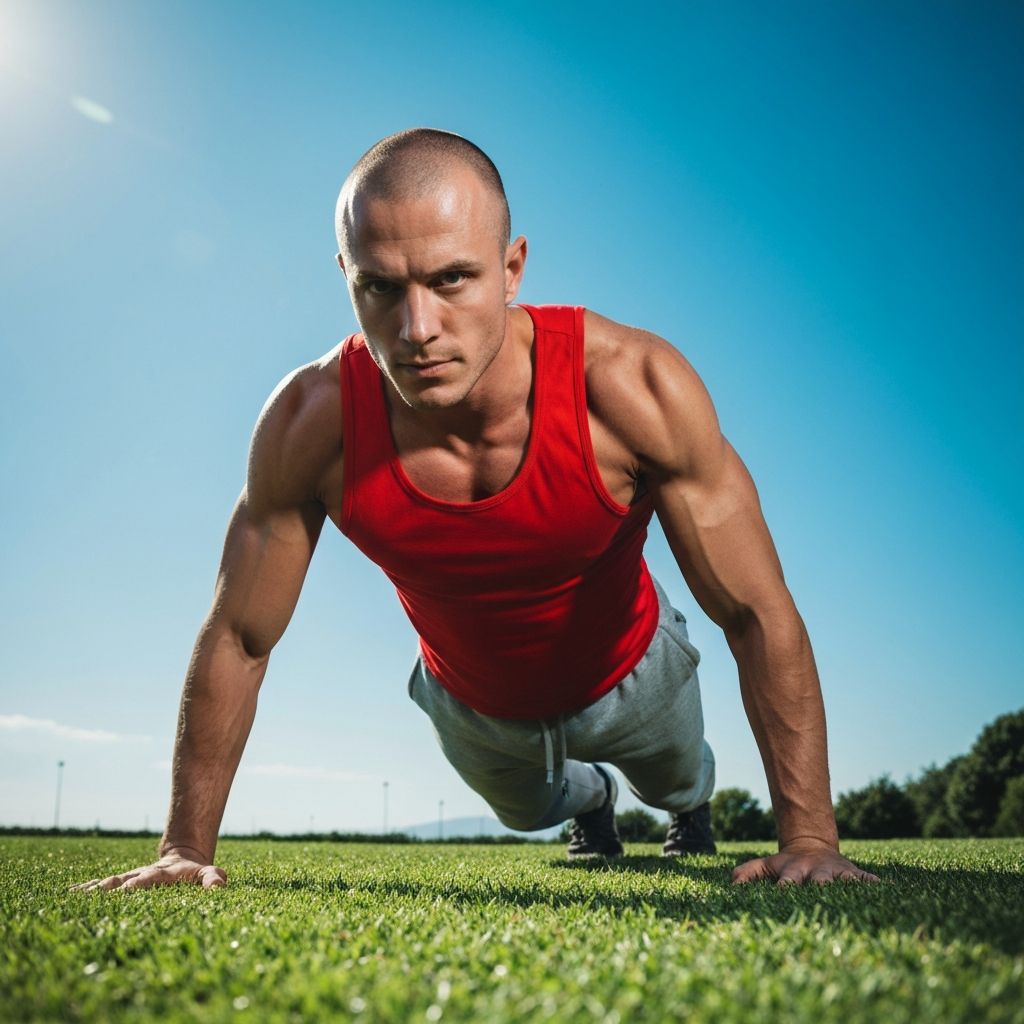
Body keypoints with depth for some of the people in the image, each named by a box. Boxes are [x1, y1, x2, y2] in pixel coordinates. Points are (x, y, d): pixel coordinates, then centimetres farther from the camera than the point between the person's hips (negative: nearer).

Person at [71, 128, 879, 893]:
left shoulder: (633, 387, -40)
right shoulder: (311, 424, -35)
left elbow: (759, 615, -32)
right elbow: (237, 642, -22)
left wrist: (810, 837, -33)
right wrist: (187, 848, -18)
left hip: (628, 673, -1)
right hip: (472, 702, 1)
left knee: (677, 781, 33)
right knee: (529, 811, 34)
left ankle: (691, 807, 74)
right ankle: (590, 804, 72)